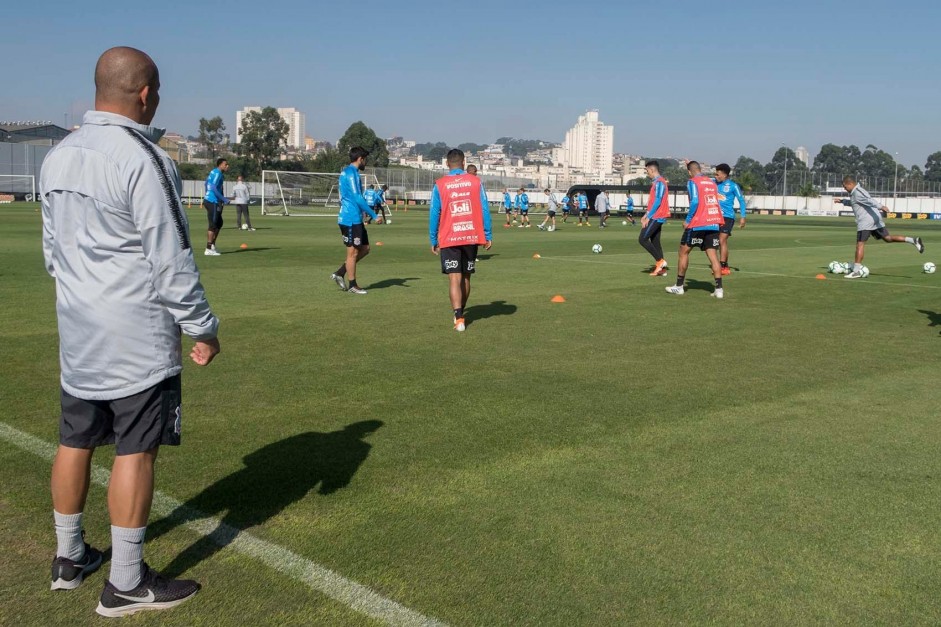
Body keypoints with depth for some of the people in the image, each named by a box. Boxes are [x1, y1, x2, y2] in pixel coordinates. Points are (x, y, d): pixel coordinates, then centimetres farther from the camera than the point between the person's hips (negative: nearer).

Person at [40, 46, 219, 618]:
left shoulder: (58, 157, 9)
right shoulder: (142, 158, -16)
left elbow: (52, 246, 17)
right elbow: (170, 258, -17)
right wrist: (201, 327, -9)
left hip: (78, 330, 8)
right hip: (138, 334, -8)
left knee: (76, 441, 16)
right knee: (135, 451, 0)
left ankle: (70, 558, 30)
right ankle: (126, 584, 8)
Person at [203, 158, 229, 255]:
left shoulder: (214, 172, 15)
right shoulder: (217, 173, -14)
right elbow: (213, 188, -23)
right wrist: (224, 199, -20)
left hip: (208, 200, 10)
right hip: (213, 202, -10)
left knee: (219, 223, 16)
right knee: (213, 225, -6)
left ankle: (212, 245, 21)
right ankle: (208, 249, -4)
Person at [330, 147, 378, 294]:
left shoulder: (346, 172, 17)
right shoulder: (351, 173, -14)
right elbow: (358, 198, -20)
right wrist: (374, 215, -17)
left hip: (355, 219, 10)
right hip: (351, 219, -10)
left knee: (365, 249, 13)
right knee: (353, 252, -1)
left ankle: (339, 273, 14)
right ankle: (352, 286, 8)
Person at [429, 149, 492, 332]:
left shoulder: (440, 185, -2)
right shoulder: (475, 182, 2)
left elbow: (434, 214, 0)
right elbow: (484, 210, 1)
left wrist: (433, 240, 8)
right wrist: (488, 236, 7)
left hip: (449, 239, -2)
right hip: (472, 237, 2)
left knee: (454, 278, -4)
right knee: (466, 277, 16)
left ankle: (459, 318, -17)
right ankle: (460, 311, 30)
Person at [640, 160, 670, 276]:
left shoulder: (659, 183, -14)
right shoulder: (657, 182, 17)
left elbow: (657, 202, -20)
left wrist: (648, 217, -20)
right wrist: (646, 215, 19)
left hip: (656, 217, -10)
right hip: (657, 217, 10)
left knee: (642, 239, -10)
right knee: (655, 241, 9)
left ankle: (660, 261, -9)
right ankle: (662, 269, 8)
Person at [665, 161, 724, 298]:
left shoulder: (693, 182, -6)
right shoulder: (712, 182, 14)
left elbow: (695, 202, -16)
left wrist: (688, 220, -10)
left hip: (698, 224, -5)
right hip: (714, 224, 5)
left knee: (684, 251, 10)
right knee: (713, 255, 3)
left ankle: (679, 286, 15)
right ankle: (719, 289, -7)